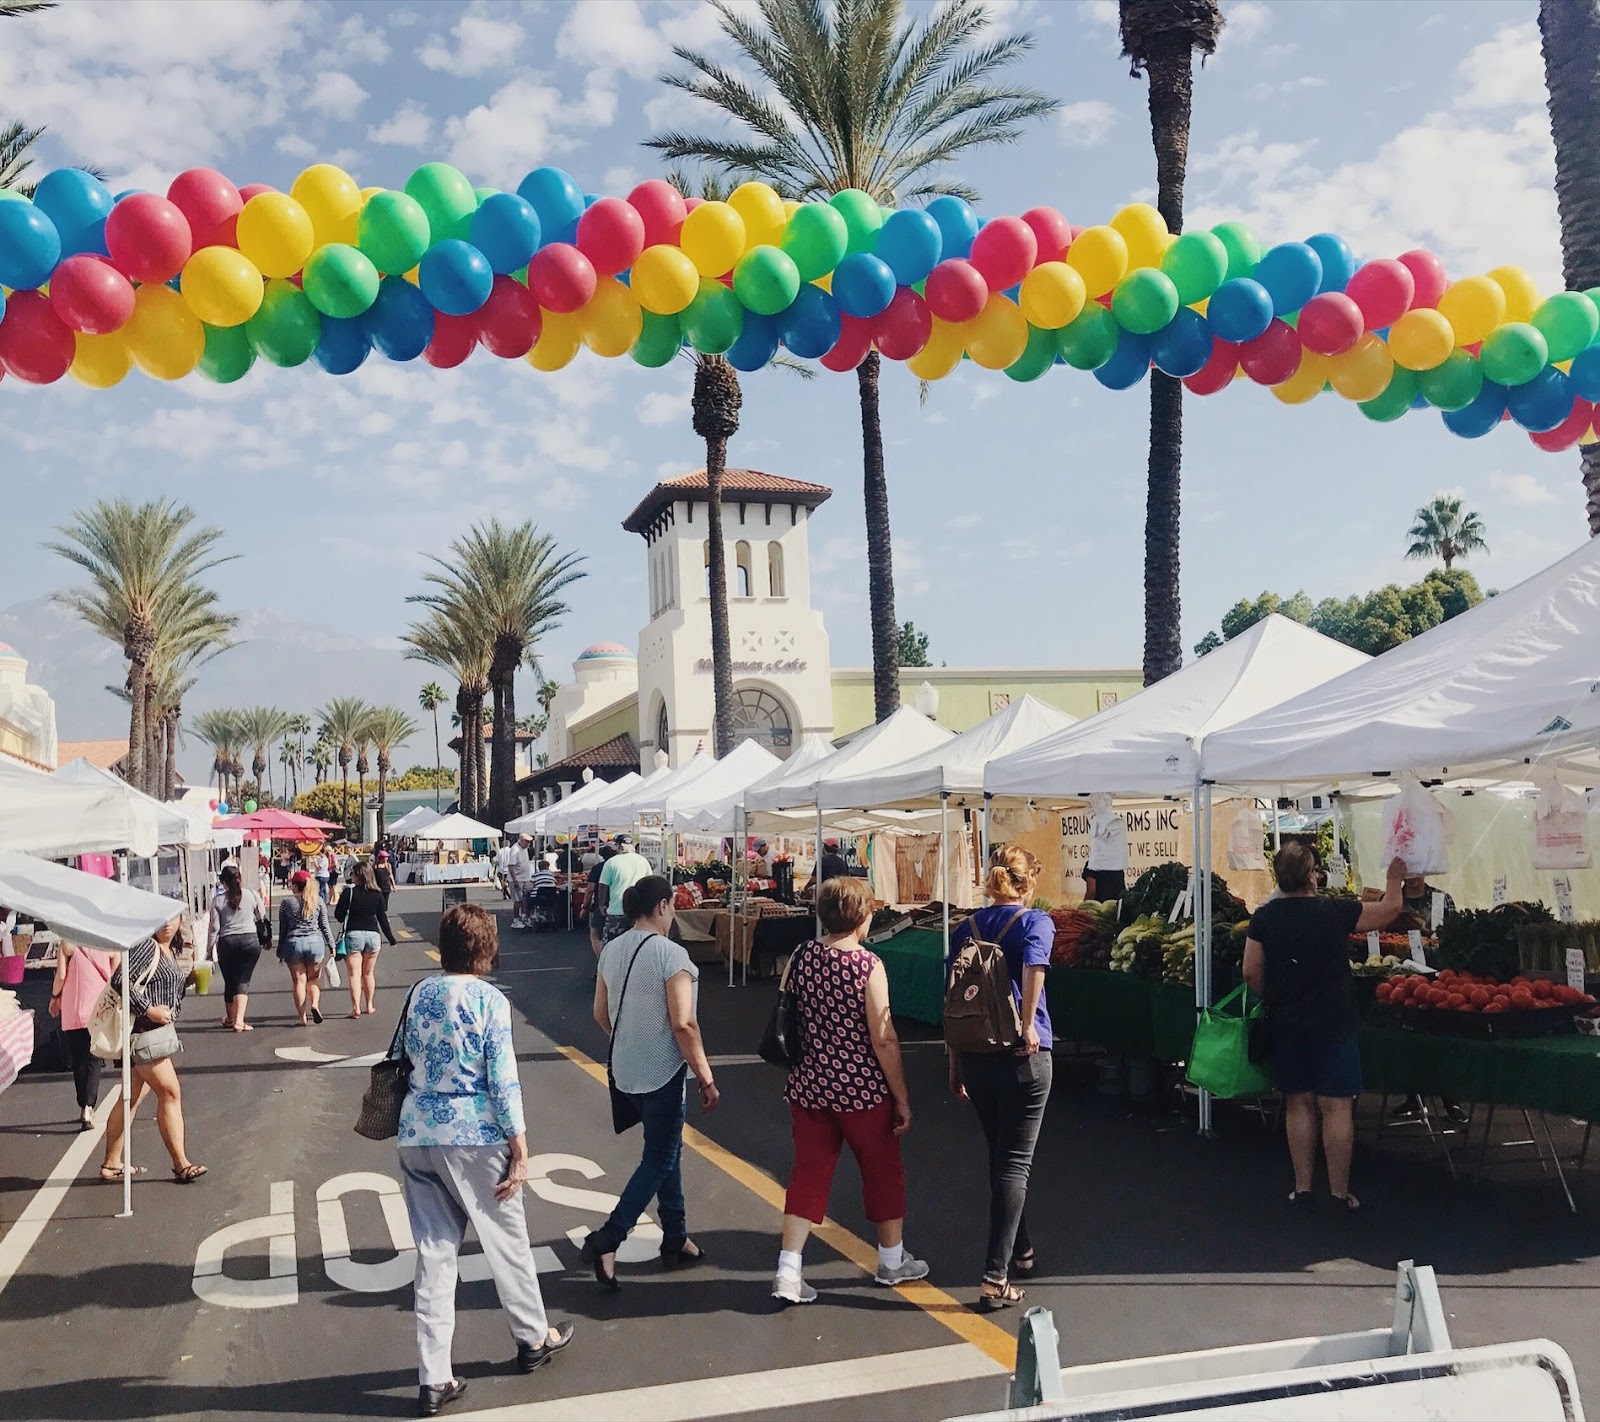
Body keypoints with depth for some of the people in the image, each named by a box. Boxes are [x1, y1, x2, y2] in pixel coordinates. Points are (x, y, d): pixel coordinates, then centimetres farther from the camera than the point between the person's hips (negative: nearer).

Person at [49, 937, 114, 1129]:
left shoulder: (67, 944, -5)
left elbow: (61, 975, -5)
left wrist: (54, 997, 13)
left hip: (73, 1009, -1)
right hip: (100, 1010, 1)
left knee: (78, 1061, 12)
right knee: (93, 1061, 4)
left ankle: (84, 1108, 18)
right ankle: (88, 1107, -12)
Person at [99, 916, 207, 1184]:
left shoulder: (168, 950, 15)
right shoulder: (146, 946, -13)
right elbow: (120, 980, -22)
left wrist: (188, 979, 6)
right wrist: (149, 1010, -23)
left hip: (158, 1031, 10)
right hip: (144, 1031, -10)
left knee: (132, 1097, 13)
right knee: (170, 1093, -8)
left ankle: (112, 1164, 21)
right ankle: (181, 1165, -3)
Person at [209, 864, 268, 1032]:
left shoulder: (218, 900, -2)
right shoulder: (252, 895, -2)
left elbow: (215, 927, -2)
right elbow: (262, 917, 8)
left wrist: (212, 946, 6)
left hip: (227, 942, 1)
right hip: (250, 941, -1)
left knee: (229, 981, 15)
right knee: (243, 980, 0)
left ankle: (230, 1018, 33)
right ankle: (239, 1020, -15)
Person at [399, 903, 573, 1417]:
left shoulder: (420, 993, 4)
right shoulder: (489, 999, -13)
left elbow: (407, 1060, 11)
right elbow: (503, 1080, -14)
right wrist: (519, 1148, -7)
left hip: (418, 1133, 5)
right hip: (473, 1135, -5)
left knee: (434, 1252, 10)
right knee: (507, 1240, 14)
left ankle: (434, 1378, 12)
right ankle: (533, 1338, 32)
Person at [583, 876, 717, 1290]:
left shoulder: (611, 949, 4)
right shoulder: (670, 954, -19)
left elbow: (601, 1015, 12)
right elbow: (683, 1025, -21)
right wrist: (707, 1079, -14)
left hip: (626, 1069, 8)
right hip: (663, 1071, -8)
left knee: (667, 1148, 19)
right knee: (659, 1160, 3)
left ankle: (676, 1239, 28)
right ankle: (606, 1241, -5)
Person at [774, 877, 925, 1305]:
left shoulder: (801, 957, -1)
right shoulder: (867, 964, -17)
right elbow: (883, 1040, -16)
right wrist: (902, 1097, -7)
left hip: (808, 1086, 5)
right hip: (862, 1089, -4)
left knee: (809, 1173, 12)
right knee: (883, 1169, 15)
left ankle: (788, 1271, 7)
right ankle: (892, 1261, 31)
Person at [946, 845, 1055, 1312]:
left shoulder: (966, 929, 8)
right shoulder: (1036, 922, -5)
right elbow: (1033, 966, -27)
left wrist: (955, 1064, 15)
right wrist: (1028, 1026, -16)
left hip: (975, 1058, 5)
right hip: (1022, 1058, -4)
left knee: (1001, 1156, 20)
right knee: (1015, 1163, 1)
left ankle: (1020, 1252, 36)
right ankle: (996, 1279, -5)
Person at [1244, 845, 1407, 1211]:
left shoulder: (1264, 918, -4)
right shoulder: (1335, 912, -10)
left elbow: (1251, 973, -2)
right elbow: (1390, 910, 3)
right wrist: (1395, 878, 21)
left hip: (1286, 1026, 3)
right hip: (1333, 1025, -3)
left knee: (1298, 1104, 12)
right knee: (1336, 1106, 3)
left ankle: (1302, 1188, 17)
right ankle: (1340, 1192, 8)